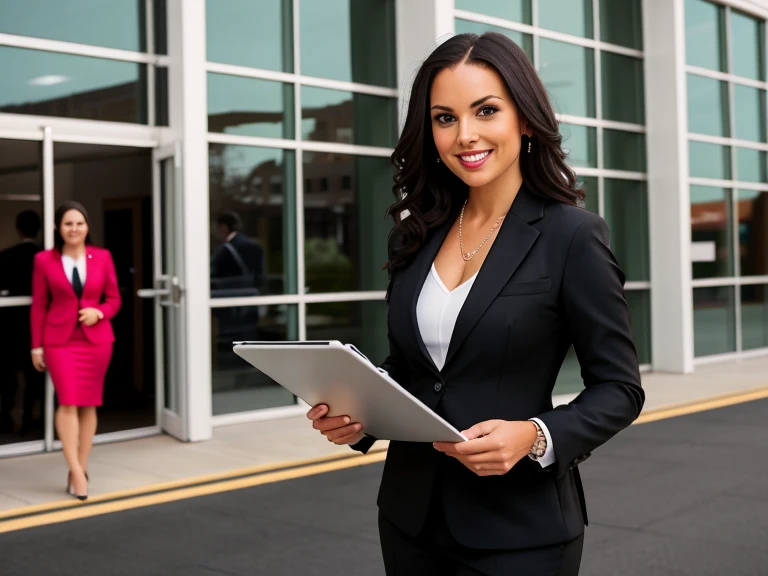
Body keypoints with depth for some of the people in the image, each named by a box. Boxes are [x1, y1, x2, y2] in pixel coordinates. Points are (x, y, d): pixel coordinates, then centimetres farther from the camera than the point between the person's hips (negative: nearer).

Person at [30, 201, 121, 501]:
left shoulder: (102, 257, 3)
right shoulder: (44, 260, -1)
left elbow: (114, 299, 8)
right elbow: (38, 306, 2)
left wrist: (99, 313, -12)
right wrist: (36, 345, 0)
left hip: (97, 339, 2)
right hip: (60, 340, -2)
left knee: (89, 404, 6)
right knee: (68, 402, -10)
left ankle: (80, 469, 16)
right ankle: (77, 472, -6)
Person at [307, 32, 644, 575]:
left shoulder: (572, 235, -11)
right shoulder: (415, 236, 4)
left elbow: (618, 388, -9)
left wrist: (534, 436, -24)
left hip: (518, 528, -5)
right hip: (411, 513, 5)